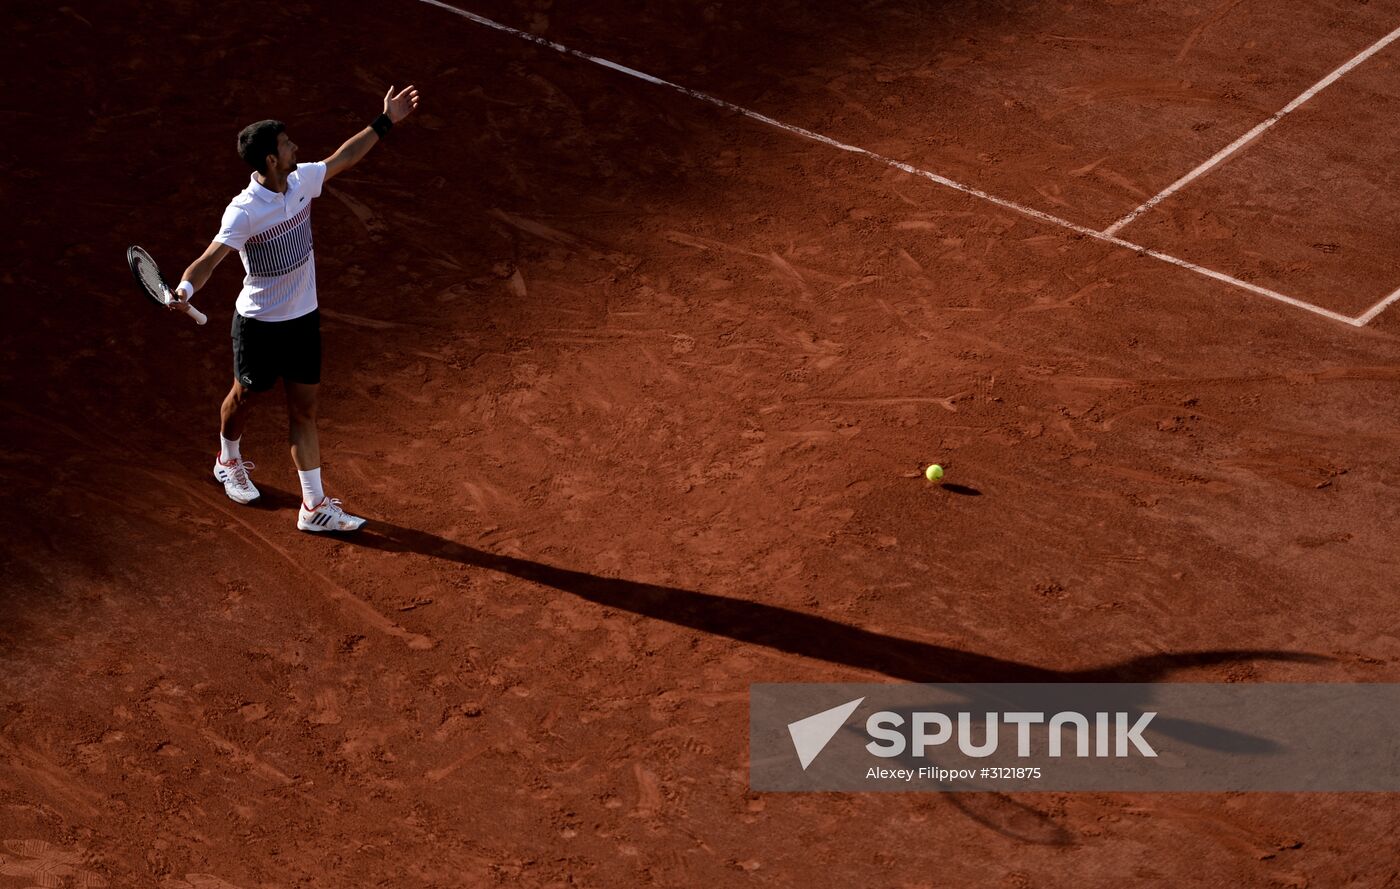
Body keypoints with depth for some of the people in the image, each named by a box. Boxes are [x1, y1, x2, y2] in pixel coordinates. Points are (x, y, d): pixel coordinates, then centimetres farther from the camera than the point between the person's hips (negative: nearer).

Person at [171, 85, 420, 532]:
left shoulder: (302, 181, -6)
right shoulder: (244, 211, -28)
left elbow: (342, 158, 11)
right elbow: (211, 256, -37)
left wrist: (384, 122, 15)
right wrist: (185, 288, -56)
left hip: (303, 319, 5)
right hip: (259, 324, -5)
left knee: (303, 410, 6)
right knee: (244, 397, 20)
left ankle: (314, 506, 8)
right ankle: (229, 462, 50)